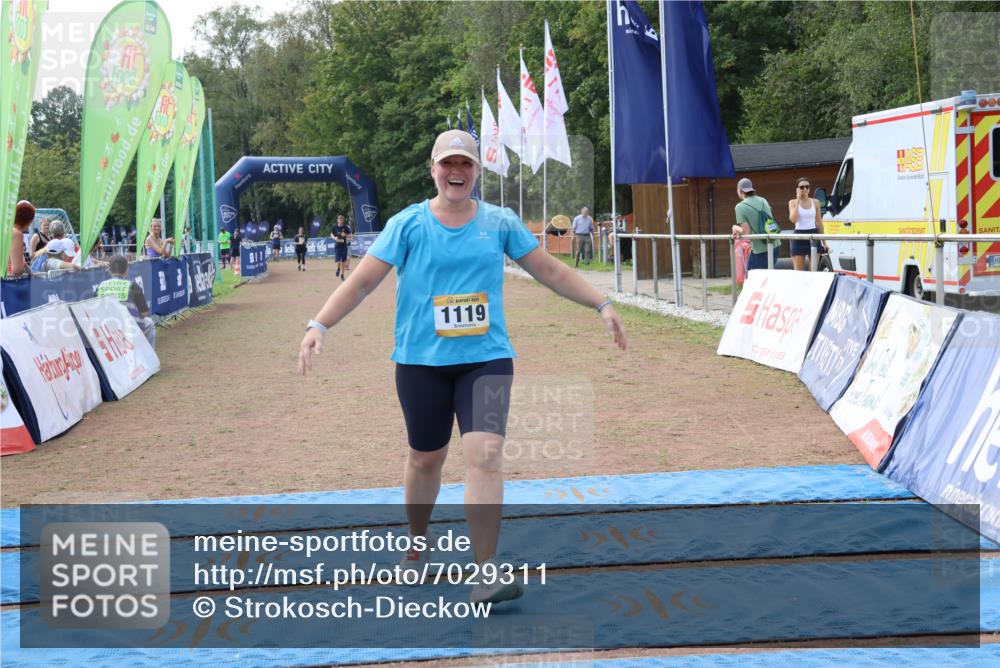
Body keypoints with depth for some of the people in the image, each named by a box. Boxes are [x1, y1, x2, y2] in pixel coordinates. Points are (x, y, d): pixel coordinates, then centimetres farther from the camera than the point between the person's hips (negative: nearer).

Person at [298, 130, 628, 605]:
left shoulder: (500, 222, 4)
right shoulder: (408, 224, -2)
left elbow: (550, 271, 11)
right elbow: (363, 281, -4)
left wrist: (601, 305, 7)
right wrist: (319, 325, -15)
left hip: (486, 358, 1)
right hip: (421, 361, 0)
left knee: (484, 456, -14)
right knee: (425, 458, 12)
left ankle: (485, 574, -13)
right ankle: (417, 546, 39)